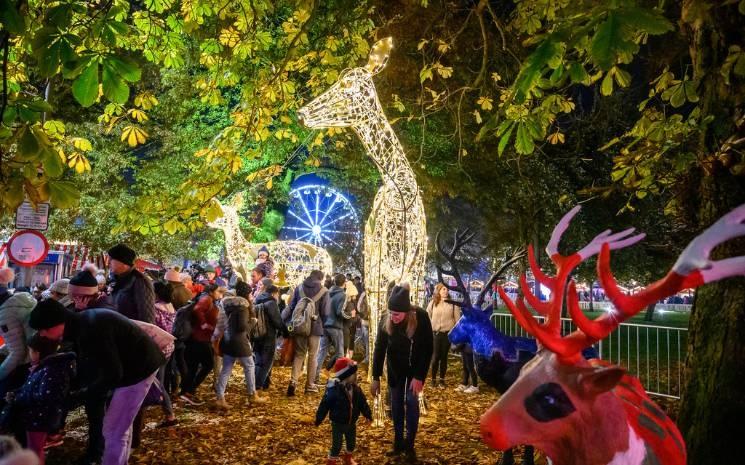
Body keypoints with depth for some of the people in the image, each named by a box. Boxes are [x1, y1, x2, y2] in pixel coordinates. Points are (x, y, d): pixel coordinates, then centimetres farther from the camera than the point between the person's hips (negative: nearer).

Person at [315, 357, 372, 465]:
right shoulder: (334, 389, -25)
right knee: (337, 444, 3)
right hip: (338, 423, -6)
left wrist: (368, 414, 13)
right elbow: (325, 405, -18)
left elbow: (363, 403, 7)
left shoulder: (356, 389, -7)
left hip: (351, 423, 6)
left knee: (352, 442, 21)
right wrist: (319, 419, -13)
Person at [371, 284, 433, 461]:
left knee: (411, 401, -5)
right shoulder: (386, 321, -23)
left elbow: (428, 349, -22)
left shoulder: (421, 318, -29)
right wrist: (376, 378, -12)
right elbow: (379, 348, -13)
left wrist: (419, 376, -23)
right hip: (395, 367, 2)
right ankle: (398, 443, 20)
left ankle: (410, 445, 9)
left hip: (416, 366, -2)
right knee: (396, 403, 7)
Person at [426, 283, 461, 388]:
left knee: (444, 356, 7)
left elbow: (457, 319, 2)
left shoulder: (452, 303, -1)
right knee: (436, 356, -1)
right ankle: (433, 379, 13)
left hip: (448, 333, 0)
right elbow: (427, 317, 7)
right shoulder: (432, 303, 0)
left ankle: (442, 379, 18)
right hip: (435, 333, 0)